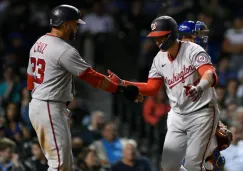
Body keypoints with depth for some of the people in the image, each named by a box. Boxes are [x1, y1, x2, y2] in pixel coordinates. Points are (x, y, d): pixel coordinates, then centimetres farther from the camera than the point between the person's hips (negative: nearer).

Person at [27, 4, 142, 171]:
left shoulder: (39, 44, 12)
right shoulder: (64, 50, -17)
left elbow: (31, 79, 18)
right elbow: (92, 77, -17)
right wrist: (121, 89, -13)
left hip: (37, 105, 10)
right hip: (50, 110, -10)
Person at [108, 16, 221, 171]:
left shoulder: (193, 50, -18)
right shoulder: (160, 59, 3)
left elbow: (210, 74, -35)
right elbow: (151, 89, 8)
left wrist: (199, 88, -58)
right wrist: (121, 83, -3)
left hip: (201, 113, -7)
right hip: (178, 116, 7)